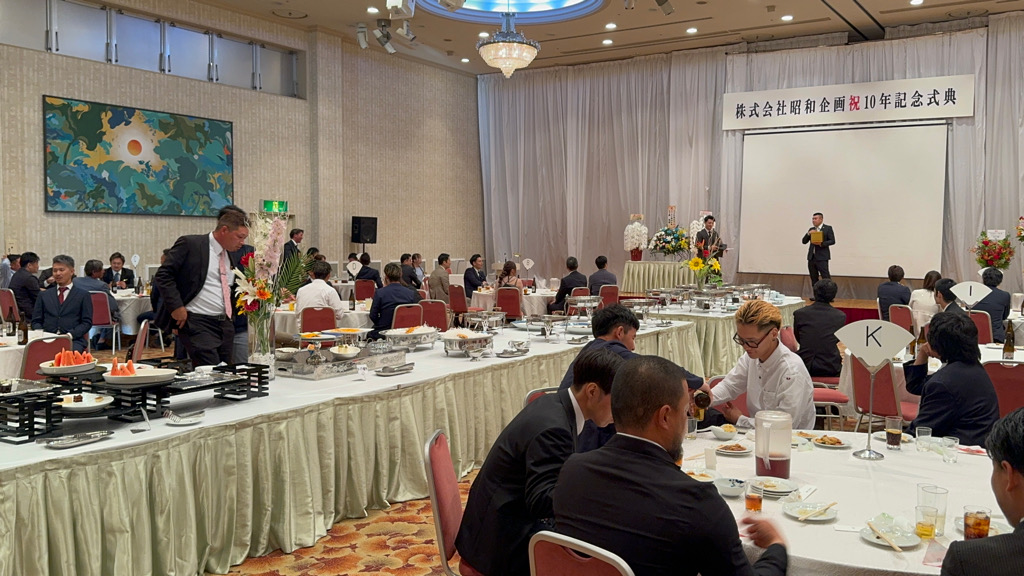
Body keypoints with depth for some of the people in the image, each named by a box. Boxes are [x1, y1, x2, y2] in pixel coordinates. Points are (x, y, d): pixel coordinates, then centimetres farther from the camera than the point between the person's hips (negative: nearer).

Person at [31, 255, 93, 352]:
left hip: (73, 340, -3)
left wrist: (70, 335, -12)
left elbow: (87, 322, 5)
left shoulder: (83, 295, 11)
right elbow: (36, 321, 19)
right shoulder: (44, 296, 22)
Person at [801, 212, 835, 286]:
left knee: (826, 278, -9)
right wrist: (808, 233, -6)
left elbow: (832, 241, -6)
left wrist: (821, 244, -20)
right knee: (814, 279, 8)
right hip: (811, 257, 6)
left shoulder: (828, 228, 0)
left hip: (822, 257, -6)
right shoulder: (811, 229, 16)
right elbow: (804, 241, 11)